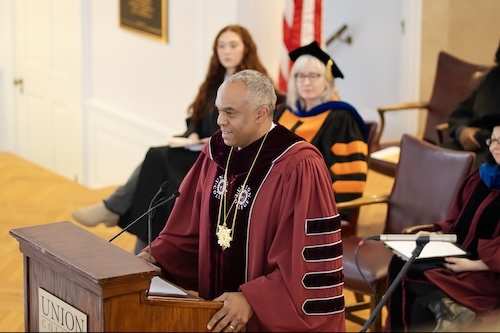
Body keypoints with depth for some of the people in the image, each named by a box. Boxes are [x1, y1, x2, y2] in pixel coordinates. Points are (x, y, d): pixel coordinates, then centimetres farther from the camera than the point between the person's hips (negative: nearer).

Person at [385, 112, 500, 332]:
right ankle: (445, 307, -15)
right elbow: (456, 223, 19)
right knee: (400, 262, -15)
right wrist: (437, 235, 2)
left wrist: (472, 265, -21)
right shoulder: (480, 179, 11)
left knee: (407, 271, -21)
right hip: (461, 255, 8)